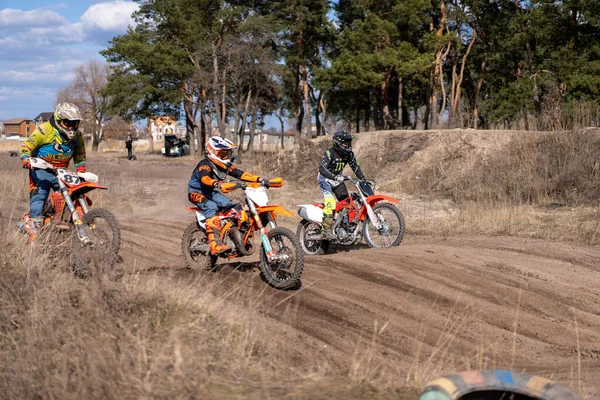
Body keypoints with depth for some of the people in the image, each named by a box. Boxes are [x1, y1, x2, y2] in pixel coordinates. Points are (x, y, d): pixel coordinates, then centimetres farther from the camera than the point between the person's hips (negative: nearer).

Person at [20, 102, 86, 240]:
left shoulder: (77, 135, 5)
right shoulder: (45, 130, -13)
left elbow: (80, 153, 19)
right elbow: (27, 144, -10)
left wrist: (80, 169, 8)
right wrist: (26, 159, -26)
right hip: (42, 169, -5)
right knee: (39, 195, -16)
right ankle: (34, 229, -18)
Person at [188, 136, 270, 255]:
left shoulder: (225, 166, 3)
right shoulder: (205, 165, -23)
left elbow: (240, 174, -3)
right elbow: (204, 178, -43)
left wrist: (259, 180, -14)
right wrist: (217, 183, -64)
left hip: (210, 192, 9)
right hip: (197, 192, -9)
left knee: (232, 206, -5)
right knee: (211, 207, -34)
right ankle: (215, 244, -47)